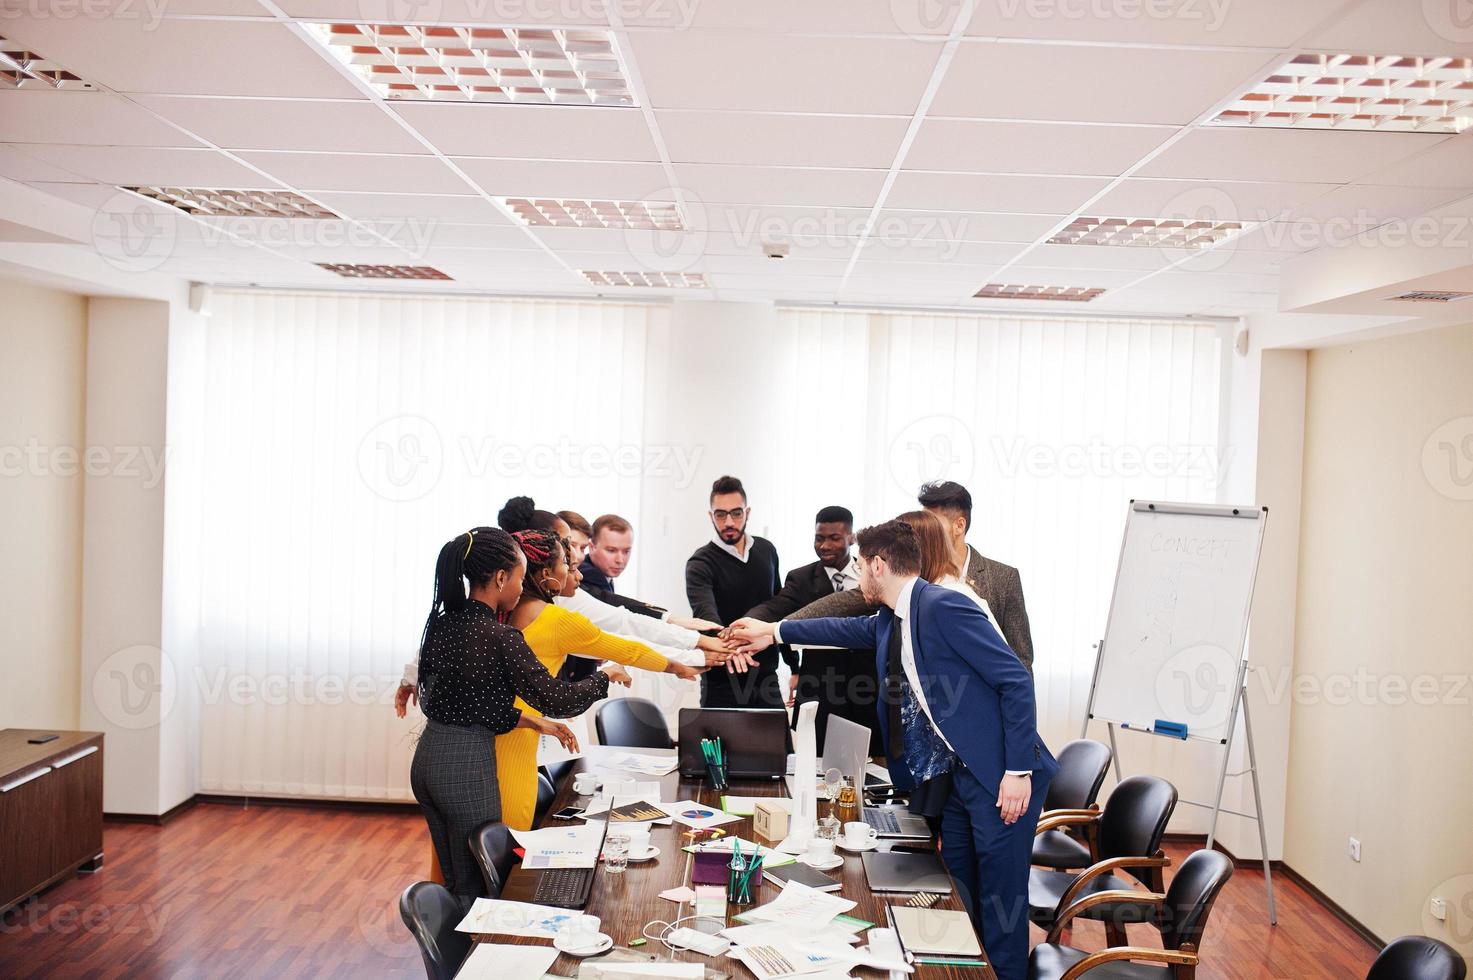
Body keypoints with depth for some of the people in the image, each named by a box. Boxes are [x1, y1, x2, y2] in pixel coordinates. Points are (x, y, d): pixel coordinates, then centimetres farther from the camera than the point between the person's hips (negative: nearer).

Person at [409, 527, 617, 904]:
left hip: (427, 756, 8)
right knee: (474, 888, 8)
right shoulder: (500, 638, -18)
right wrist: (605, 679, 2)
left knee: (453, 881, 22)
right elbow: (557, 698, -14)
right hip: (467, 767, -8)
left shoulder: (442, 624, 4)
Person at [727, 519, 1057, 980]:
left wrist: (1018, 770, -21)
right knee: (959, 893, 16)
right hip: (959, 772, 9)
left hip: (1001, 775, -9)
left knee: (1000, 899, -1)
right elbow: (851, 630, 30)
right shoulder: (890, 621, 8)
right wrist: (775, 632, 35)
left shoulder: (942, 606, -19)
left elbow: (1015, 679, -20)